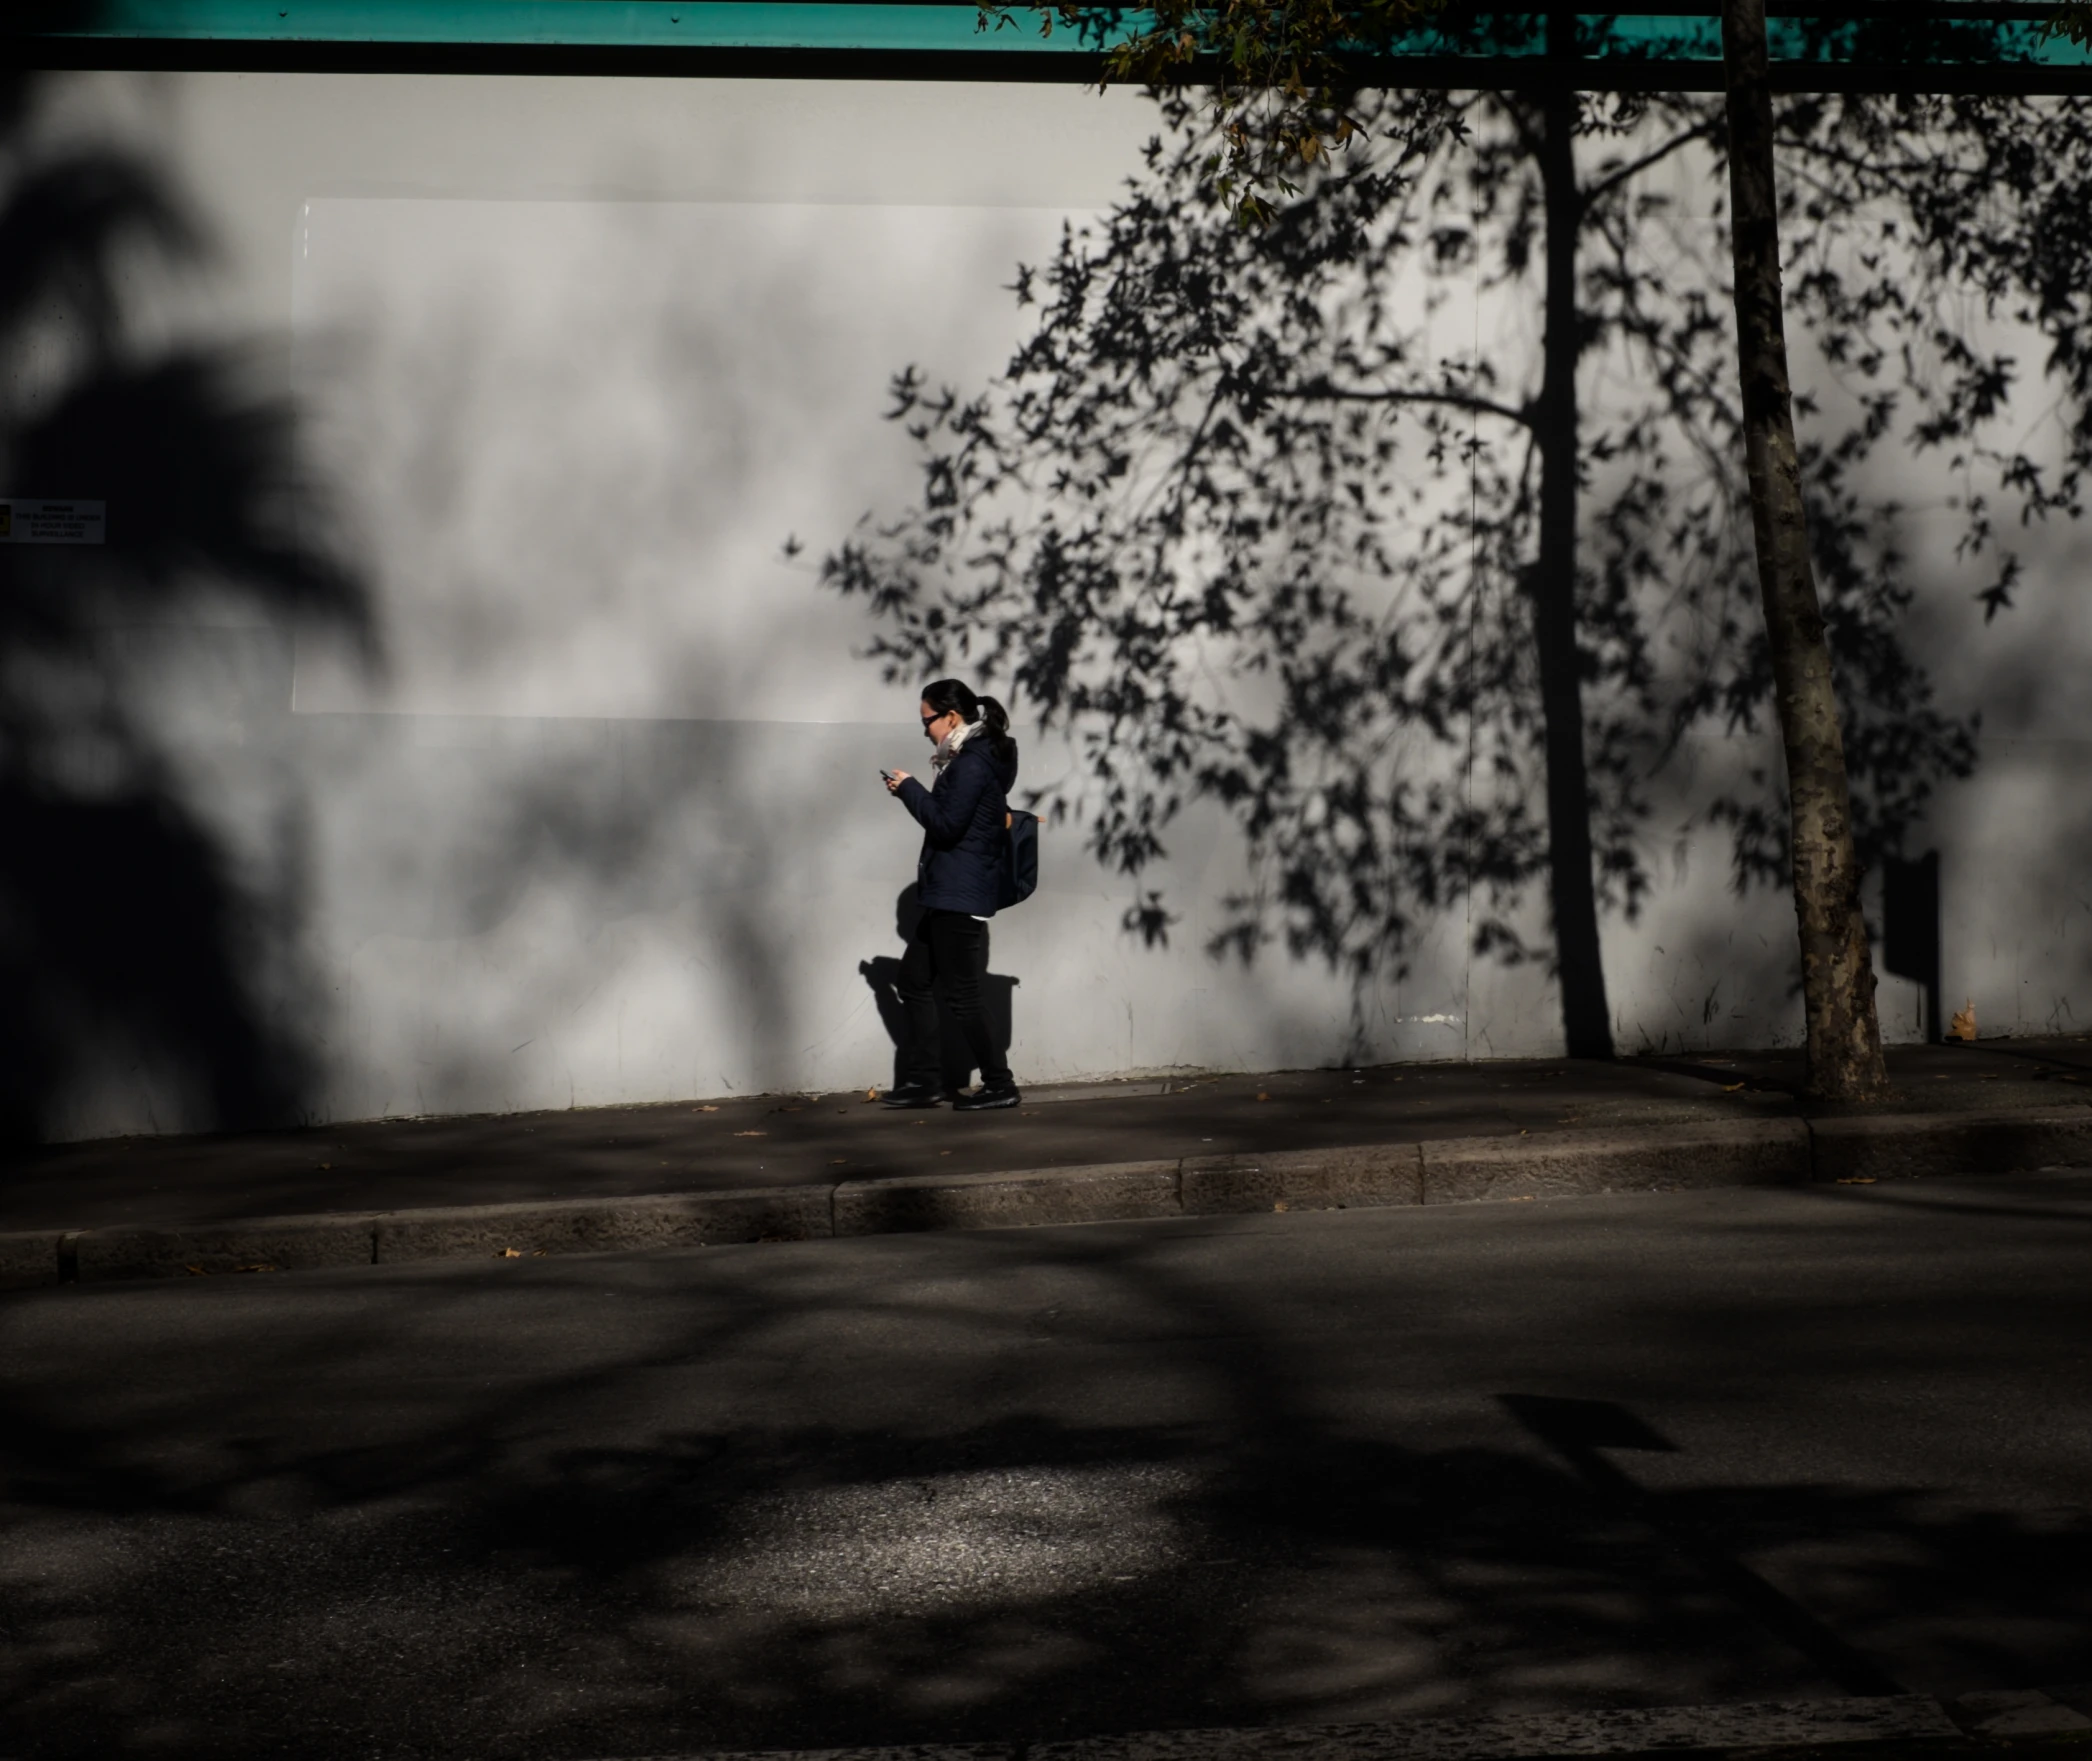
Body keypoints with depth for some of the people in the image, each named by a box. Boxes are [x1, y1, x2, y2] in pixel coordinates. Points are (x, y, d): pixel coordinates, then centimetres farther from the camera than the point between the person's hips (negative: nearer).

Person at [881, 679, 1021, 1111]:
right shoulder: (972, 758, 15)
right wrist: (913, 793, 9)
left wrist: (909, 790, -10)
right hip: (949, 894, 11)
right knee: (913, 978, 14)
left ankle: (999, 1085, 2)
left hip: (960, 895, -11)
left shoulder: (973, 763, -16)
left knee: (959, 995, -5)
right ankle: (923, 1079, 18)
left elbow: (947, 824, -20)